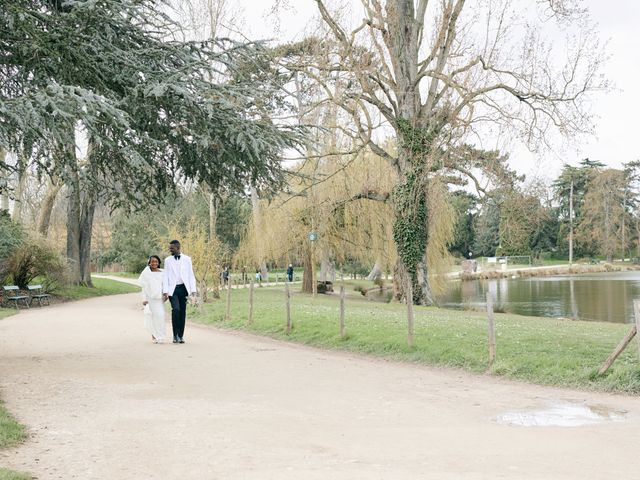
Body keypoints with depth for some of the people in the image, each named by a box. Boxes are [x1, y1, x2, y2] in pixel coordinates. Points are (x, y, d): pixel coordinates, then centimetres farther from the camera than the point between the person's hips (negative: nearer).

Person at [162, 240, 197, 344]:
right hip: (173, 289, -1)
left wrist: (193, 290, -3)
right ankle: (175, 335, -10)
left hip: (184, 288, 1)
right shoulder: (168, 260, 7)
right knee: (175, 309, -18)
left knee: (183, 312, 3)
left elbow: (191, 275, 6)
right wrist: (165, 291, -5)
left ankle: (181, 336, 12)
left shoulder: (187, 259, 6)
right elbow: (165, 276, 5)